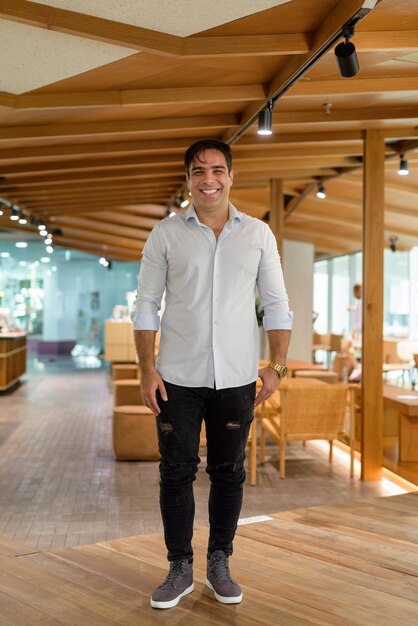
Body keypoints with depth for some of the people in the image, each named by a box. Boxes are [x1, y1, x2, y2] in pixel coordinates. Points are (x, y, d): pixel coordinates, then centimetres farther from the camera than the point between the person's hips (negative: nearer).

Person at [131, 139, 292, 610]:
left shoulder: (258, 234, 4)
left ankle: (219, 563, 26)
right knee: (176, 472, 5)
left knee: (229, 473, 9)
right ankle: (180, 568, 20)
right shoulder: (166, 234, 2)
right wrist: (147, 369, -6)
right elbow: (146, 305, 2)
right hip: (178, 378, -1)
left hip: (237, 378, 1)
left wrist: (277, 365, -3)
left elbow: (276, 304, 6)